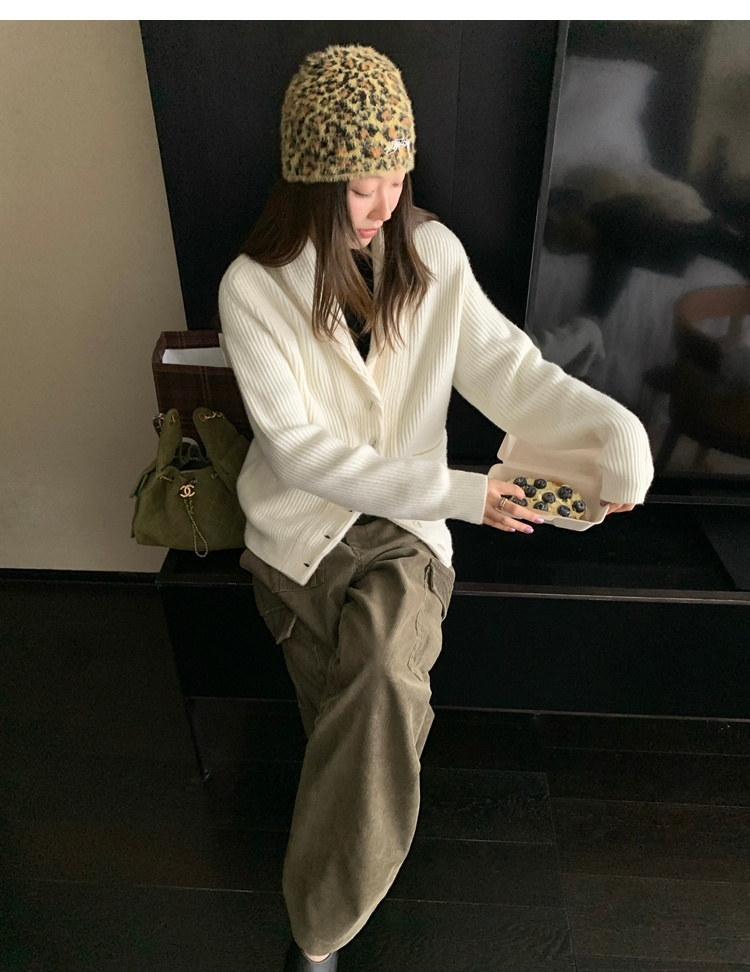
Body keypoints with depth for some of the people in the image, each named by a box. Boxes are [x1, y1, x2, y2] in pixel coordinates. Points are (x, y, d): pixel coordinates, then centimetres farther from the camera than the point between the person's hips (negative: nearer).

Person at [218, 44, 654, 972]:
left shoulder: (432, 252, -2)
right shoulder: (254, 287, -10)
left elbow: (507, 371, -2)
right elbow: (299, 448, -16)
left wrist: (613, 425, -21)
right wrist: (456, 491, -20)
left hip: (404, 529, 1)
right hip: (299, 526, 0)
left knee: (383, 678, -25)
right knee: (375, 704, 0)